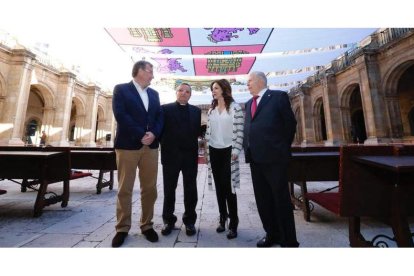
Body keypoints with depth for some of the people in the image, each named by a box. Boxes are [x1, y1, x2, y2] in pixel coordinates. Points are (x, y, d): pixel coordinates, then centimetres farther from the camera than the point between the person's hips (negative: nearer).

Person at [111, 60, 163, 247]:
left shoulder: (154, 94, 18)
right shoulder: (121, 89, 4)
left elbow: (159, 117, 10)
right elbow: (120, 115, -10)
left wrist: (153, 134, -9)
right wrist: (141, 135, -15)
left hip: (151, 146, 4)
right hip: (128, 145, -4)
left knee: (150, 188, 6)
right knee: (124, 189, 3)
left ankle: (147, 225, 21)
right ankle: (122, 228, 18)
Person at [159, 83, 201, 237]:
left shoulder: (196, 111, 12)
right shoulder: (165, 109, 5)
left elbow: (198, 132, 8)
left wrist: (195, 148, -5)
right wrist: (165, 146, -6)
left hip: (190, 155, 2)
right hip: (171, 155, -1)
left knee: (190, 190, 8)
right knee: (169, 189, 9)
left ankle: (189, 220, 25)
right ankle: (169, 220, 26)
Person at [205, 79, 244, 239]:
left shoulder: (235, 108, -3)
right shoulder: (211, 110, 12)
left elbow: (239, 132, -7)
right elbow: (208, 131, 12)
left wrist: (235, 151, -13)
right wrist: (207, 151, 9)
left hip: (228, 151, -5)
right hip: (214, 151, 5)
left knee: (228, 187, -5)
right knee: (219, 187, 9)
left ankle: (233, 223, 11)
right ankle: (222, 218, 24)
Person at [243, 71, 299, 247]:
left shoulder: (279, 96, 0)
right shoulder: (249, 104, 19)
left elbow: (290, 123, -2)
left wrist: (282, 148, 0)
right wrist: (248, 149, 7)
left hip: (274, 156, -6)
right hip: (255, 157, 7)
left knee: (281, 199, 4)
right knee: (262, 199, 13)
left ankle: (288, 240, 20)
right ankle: (272, 234, 30)